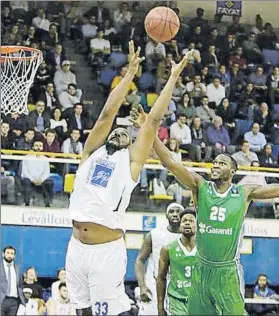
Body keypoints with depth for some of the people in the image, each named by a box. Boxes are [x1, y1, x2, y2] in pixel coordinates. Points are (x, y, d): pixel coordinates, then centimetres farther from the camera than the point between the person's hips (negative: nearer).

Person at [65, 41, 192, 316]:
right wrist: (131, 73, 12)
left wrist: (173, 78, 10)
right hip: (76, 247, 4)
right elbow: (107, 113, 10)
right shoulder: (91, 151, 16)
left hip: (107, 251, -4)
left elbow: (154, 120, 6)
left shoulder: (130, 160, 8)